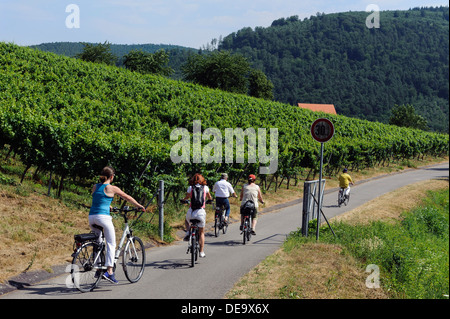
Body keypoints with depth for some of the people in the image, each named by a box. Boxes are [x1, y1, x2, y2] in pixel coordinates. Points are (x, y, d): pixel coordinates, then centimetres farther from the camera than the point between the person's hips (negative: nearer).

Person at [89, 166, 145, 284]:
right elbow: (127, 197, 11)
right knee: (111, 244, -1)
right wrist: (139, 206, 25)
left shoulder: (95, 187, 14)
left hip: (92, 217, 6)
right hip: (103, 217, -6)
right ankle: (109, 271, -11)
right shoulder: (112, 188, -1)